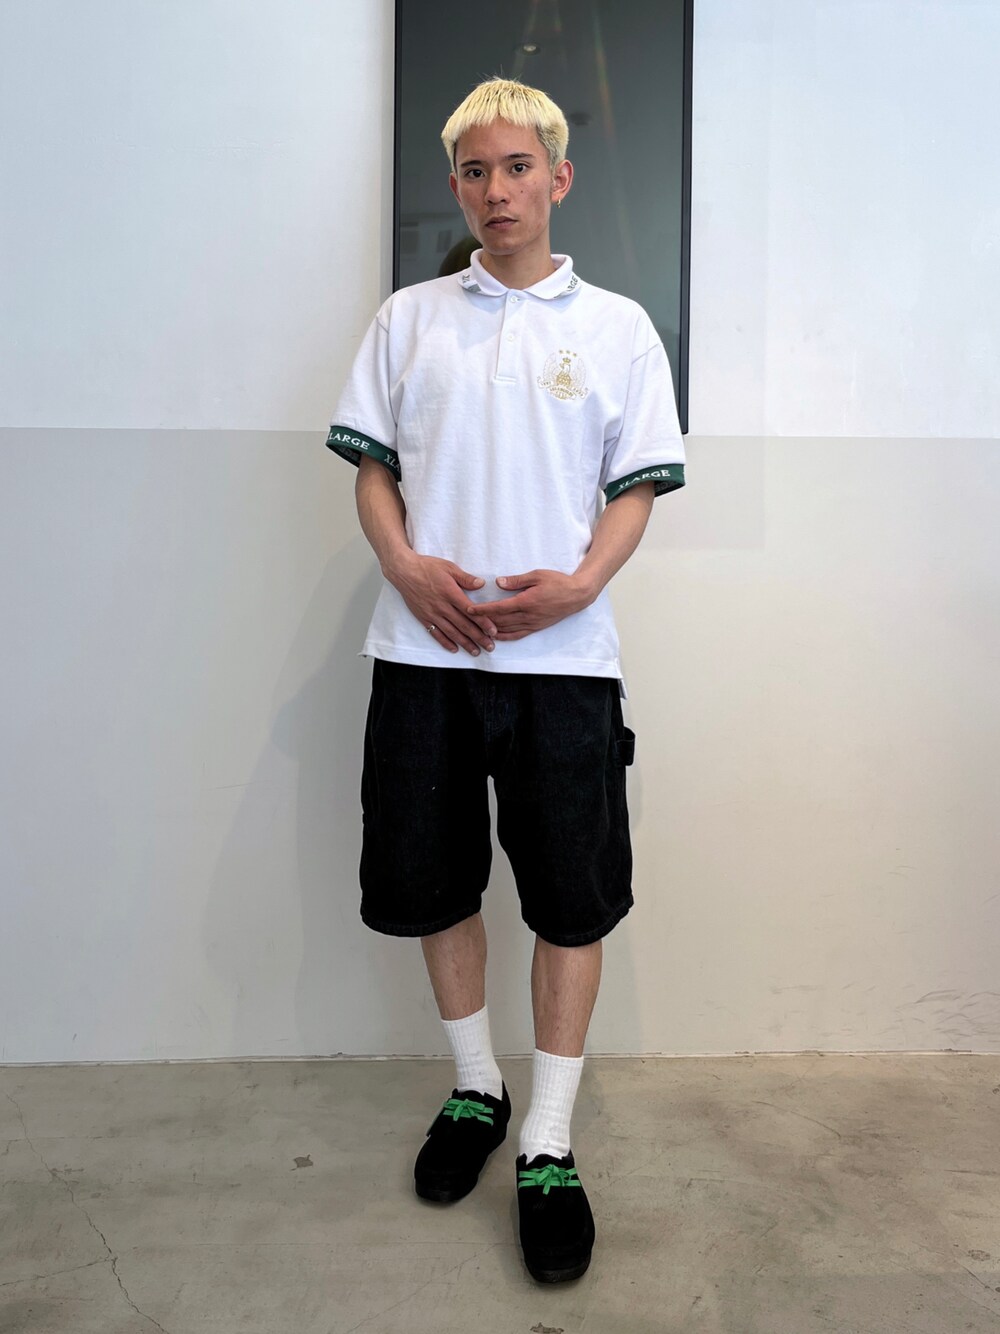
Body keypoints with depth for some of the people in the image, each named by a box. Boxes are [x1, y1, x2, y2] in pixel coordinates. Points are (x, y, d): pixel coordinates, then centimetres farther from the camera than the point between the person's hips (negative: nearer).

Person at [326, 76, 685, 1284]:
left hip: (561, 651, -1)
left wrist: (577, 584, -14)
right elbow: (372, 467, 10)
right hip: (423, 648, 2)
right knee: (432, 878, 10)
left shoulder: (617, 326, 8)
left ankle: (549, 1147, 17)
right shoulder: (408, 319, 12)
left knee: (571, 899, 2)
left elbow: (637, 485, 4)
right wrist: (405, 564, -10)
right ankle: (474, 1087, 33)